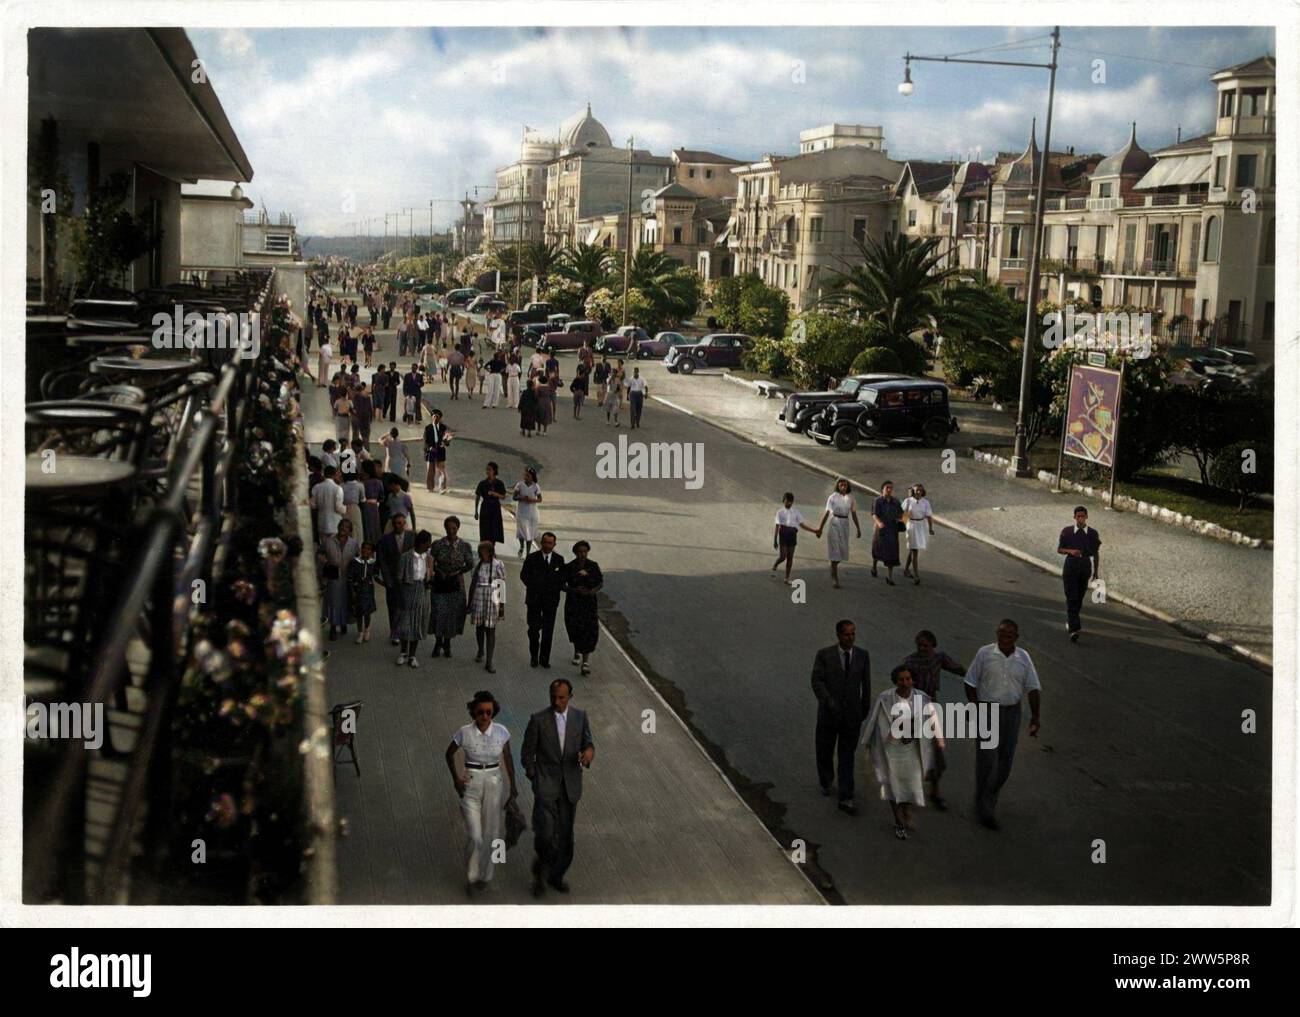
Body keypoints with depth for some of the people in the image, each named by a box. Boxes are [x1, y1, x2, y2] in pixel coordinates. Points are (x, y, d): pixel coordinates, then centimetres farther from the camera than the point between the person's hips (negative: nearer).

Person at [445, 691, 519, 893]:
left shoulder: (501, 731, -8)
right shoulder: (464, 732, -12)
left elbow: (508, 758, 6)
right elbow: (450, 753, 6)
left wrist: (513, 784, 10)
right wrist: (455, 779, -1)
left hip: (493, 784, 2)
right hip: (470, 785, -2)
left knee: (491, 834, 8)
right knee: (474, 836, -7)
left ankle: (485, 874, 31)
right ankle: (471, 876, 17)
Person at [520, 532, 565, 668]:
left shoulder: (559, 559, 4)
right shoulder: (532, 558, -1)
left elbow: (562, 577, 10)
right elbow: (523, 575, 4)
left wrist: (558, 588, -6)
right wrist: (532, 586, -8)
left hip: (551, 599, 1)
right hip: (534, 599, -1)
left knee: (548, 631, 3)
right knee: (533, 629, 1)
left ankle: (544, 658, 12)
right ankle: (534, 656, 17)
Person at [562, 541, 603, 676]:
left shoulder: (593, 566, -2)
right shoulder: (569, 567, -6)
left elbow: (601, 581, 7)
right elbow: (562, 585, -3)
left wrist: (594, 590, -15)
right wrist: (574, 590, -21)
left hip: (589, 603, 0)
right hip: (573, 603, 0)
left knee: (589, 630, -12)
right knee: (575, 629, 8)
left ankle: (586, 661, -11)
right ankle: (577, 652, 40)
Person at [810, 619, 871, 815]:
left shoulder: (863, 655, 0)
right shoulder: (824, 654, -8)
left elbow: (866, 683, 9)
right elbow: (817, 681, -13)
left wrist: (865, 707, 15)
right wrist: (829, 703, -24)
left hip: (852, 714, 1)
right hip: (829, 714, -1)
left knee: (847, 757, 0)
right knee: (825, 751, 15)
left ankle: (846, 799, 0)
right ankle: (826, 781, 44)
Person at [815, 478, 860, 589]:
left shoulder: (850, 498, 5)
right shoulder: (833, 497, -8)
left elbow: (854, 514, 10)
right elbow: (826, 513, -10)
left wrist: (858, 529, 10)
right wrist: (820, 528, -12)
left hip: (845, 525, 5)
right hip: (834, 523, -5)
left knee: (842, 550, 9)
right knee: (835, 550, -6)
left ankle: (832, 568, 37)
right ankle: (835, 578, -3)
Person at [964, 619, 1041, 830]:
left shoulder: (1024, 658, 0)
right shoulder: (985, 654, -8)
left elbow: (1033, 688, 3)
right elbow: (970, 683, -3)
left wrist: (1035, 716, -6)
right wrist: (976, 710, -11)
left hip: (1012, 712, 4)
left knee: (1005, 760, 10)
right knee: (987, 760, -5)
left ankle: (988, 798, 31)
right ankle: (984, 809, 3)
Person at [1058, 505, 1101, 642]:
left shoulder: (1093, 534, -1)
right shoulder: (1067, 532, -3)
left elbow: (1096, 554, 7)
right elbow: (1059, 549, 4)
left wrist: (1096, 572, 10)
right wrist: (1070, 551, -17)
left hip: (1085, 567, 2)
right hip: (1070, 567, -2)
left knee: (1079, 598, 12)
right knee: (1071, 598, -11)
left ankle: (1070, 621, 35)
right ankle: (1074, 629, -17)